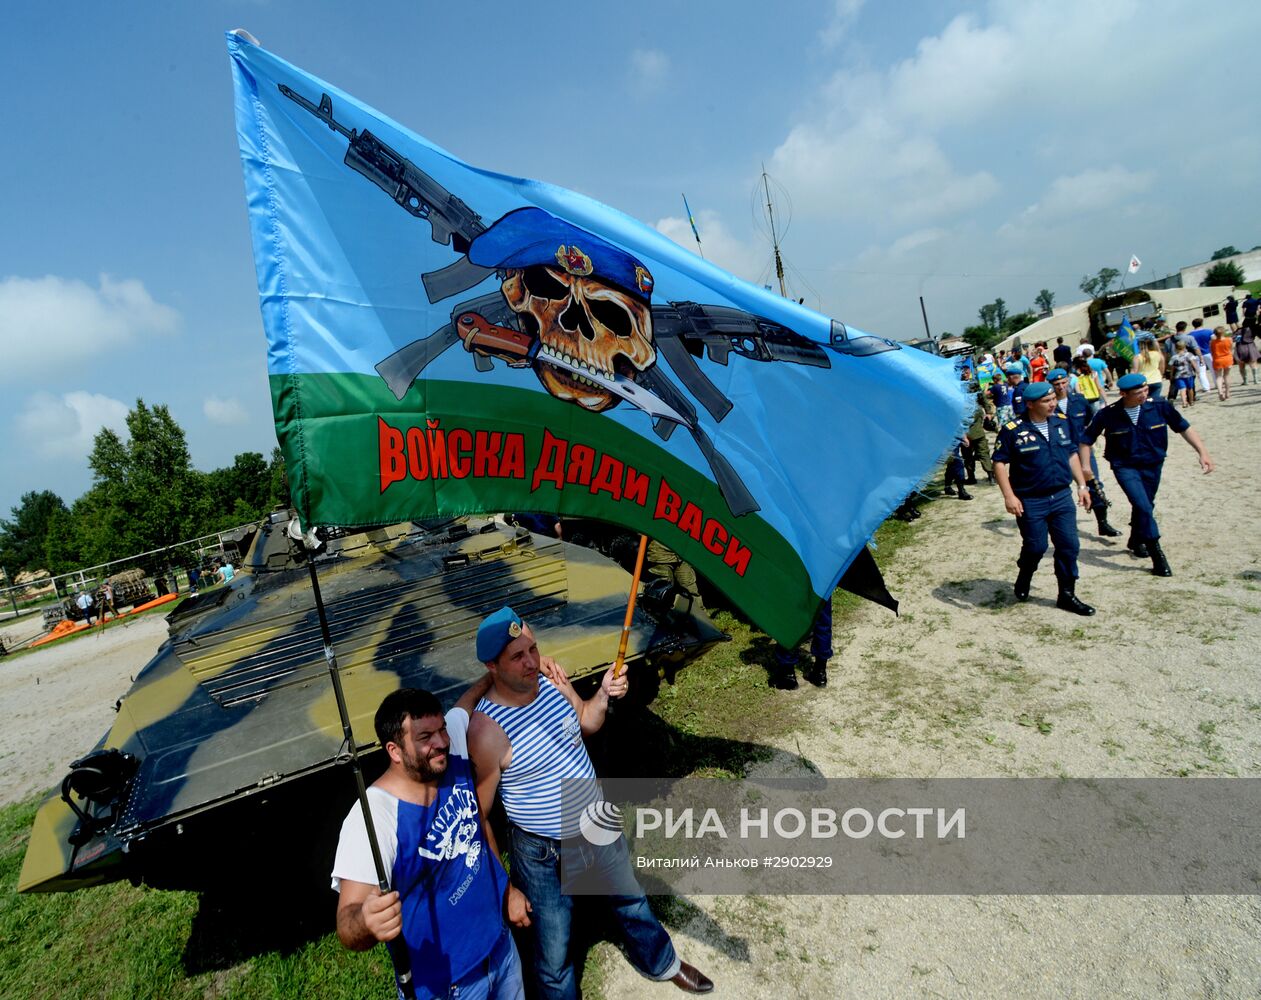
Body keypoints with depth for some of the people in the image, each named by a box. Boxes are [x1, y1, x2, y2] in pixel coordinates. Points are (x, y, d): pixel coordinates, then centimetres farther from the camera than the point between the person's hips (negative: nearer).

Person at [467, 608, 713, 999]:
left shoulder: (550, 674, -14)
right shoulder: (487, 731, -30)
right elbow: (479, 818, -18)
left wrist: (604, 695, -16)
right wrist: (506, 889, -12)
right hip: (546, 854, -6)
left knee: (631, 899, 31)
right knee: (555, 956, 17)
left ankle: (660, 963, 60)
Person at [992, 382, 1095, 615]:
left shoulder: (1062, 422, 5)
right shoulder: (1013, 430, -12)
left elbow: (1072, 454, 15)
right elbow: (999, 463, -10)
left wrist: (1082, 485, 12)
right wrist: (1009, 496, -16)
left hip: (1062, 497, 5)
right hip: (1030, 501, -5)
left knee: (1069, 546, 5)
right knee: (1035, 547, 2)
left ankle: (1067, 595, 18)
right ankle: (1023, 581, 32)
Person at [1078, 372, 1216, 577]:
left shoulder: (1160, 407, -11)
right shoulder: (1108, 414, -16)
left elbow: (1184, 428, -1)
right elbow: (1086, 441, -6)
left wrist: (1202, 452, -7)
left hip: (1153, 466, 4)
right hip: (1125, 467, -3)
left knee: (1144, 507, 18)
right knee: (1144, 507, -18)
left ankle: (1135, 541, 46)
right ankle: (1157, 556, -9)